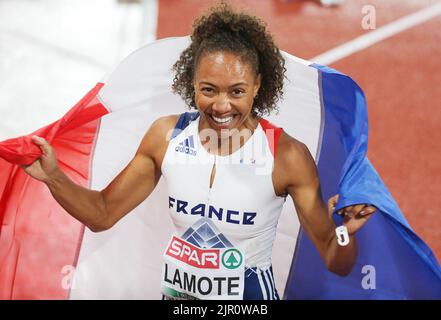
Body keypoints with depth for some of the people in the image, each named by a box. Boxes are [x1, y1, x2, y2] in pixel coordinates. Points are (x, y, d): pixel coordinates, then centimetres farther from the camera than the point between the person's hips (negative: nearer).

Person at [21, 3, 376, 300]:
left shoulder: (287, 156, -19)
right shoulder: (166, 135, -9)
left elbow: (336, 263, -14)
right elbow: (103, 213, 1)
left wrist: (346, 232, -35)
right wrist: (53, 177, -14)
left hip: (250, 295, -3)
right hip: (176, 290, 3)